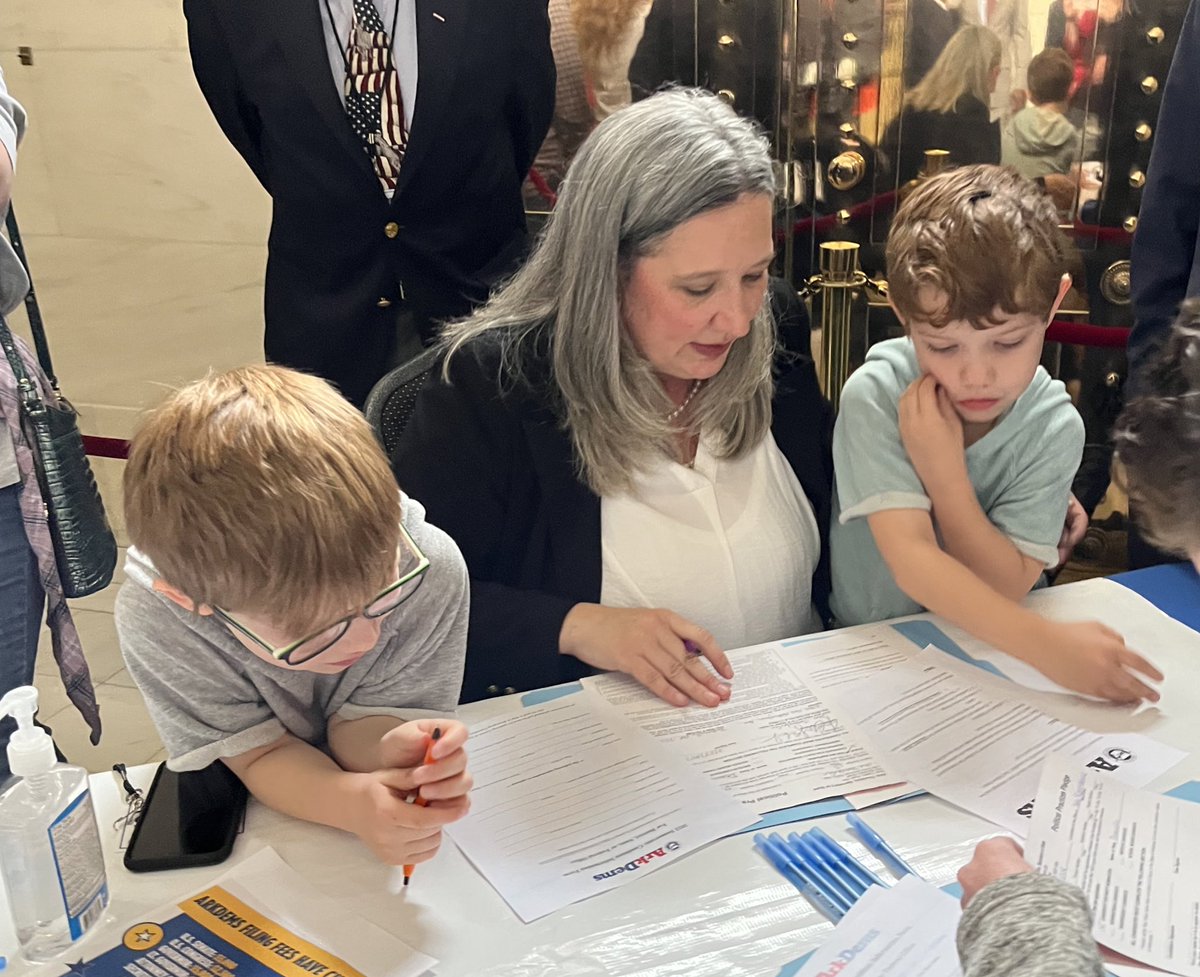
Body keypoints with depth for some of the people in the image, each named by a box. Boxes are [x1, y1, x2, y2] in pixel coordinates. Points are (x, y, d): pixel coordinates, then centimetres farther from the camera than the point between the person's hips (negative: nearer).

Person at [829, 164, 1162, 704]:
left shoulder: (1054, 429, -10)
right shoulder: (874, 396, -17)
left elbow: (1008, 587, -12)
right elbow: (911, 562, -25)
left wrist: (945, 471, -24)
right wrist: (1045, 643, -36)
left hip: (992, 650, 2)